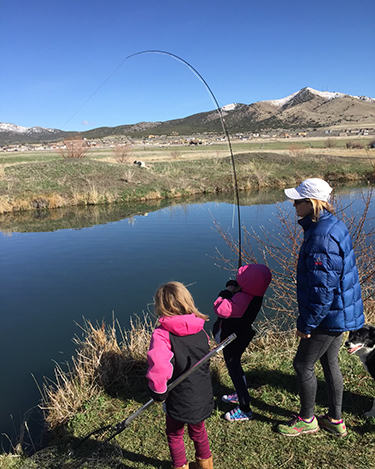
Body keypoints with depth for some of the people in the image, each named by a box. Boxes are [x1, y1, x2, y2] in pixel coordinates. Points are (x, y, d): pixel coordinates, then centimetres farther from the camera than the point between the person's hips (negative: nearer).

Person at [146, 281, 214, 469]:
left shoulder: (162, 334, -25)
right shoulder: (200, 331, -7)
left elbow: (158, 365, -40)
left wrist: (158, 392, -21)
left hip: (179, 400, -5)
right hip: (203, 396, 5)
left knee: (174, 435, 26)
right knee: (198, 430, 32)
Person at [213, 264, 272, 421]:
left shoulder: (242, 299, -37)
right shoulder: (254, 295, -7)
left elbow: (221, 309, -37)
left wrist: (226, 292, -25)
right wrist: (232, 289, -8)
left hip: (232, 339, -10)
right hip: (242, 335, 10)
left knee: (234, 369, 4)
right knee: (235, 364, 28)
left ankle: (245, 410, 15)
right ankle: (240, 394, 49)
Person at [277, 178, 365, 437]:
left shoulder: (321, 238, -28)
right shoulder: (332, 224, 5)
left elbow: (322, 288, -28)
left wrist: (306, 323, -18)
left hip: (329, 315, -10)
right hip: (340, 310, 10)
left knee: (303, 365, 8)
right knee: (330, 363, 22)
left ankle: (307, 420, 29)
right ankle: (335, 420, 38)